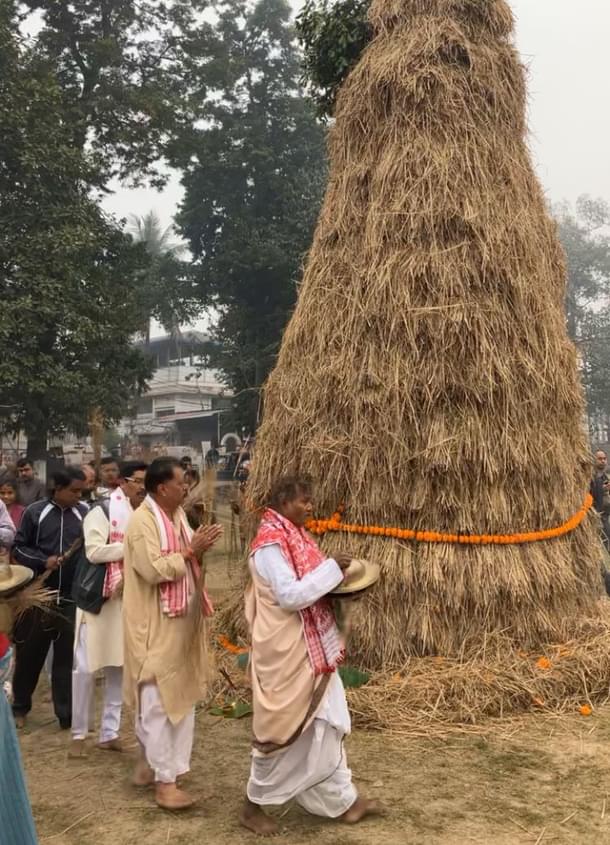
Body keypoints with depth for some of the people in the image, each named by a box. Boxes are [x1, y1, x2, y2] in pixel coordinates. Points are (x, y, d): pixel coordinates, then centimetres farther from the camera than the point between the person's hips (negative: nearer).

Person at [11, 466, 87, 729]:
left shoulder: (85, 513, -1)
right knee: (30, 653, 12)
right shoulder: (35, 512, -2)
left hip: (72, 597, 0)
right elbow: (18, 548, 3)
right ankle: (20, 706, 31)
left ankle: (66, 713, 16)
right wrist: (43, 561, -13)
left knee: (67, 655, 6)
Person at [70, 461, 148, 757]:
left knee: (119, 666, 10)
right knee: (86, 667, 0)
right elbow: (94, 551, -21)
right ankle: (78, 733, 14)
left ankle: (109, 732, 20)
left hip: (129, 601, 6)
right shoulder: (102, 511, -10)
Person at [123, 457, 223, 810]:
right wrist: (189, 550, -20)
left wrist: (198, 550, -4)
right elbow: (154, 570, -26)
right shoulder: (143, 521, -17)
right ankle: (165, 780, 7)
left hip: (180, 623, 9)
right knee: (159, 701, -1)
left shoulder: (178, 515, 9)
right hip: (156, 626, -9)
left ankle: (151, 762, 30)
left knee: (178, 697, 15)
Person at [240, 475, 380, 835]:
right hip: (286, 650, -9)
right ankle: (254, 805, 21)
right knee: (282, 726, 3)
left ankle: (343, 800, 25)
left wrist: (334, 580, 1)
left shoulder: (294, 535, 9)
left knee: (327, 722, 14)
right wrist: (332, 569, -22)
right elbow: (289, 596, -26)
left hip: (311, 648, 9)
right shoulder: (271, 543, -20)